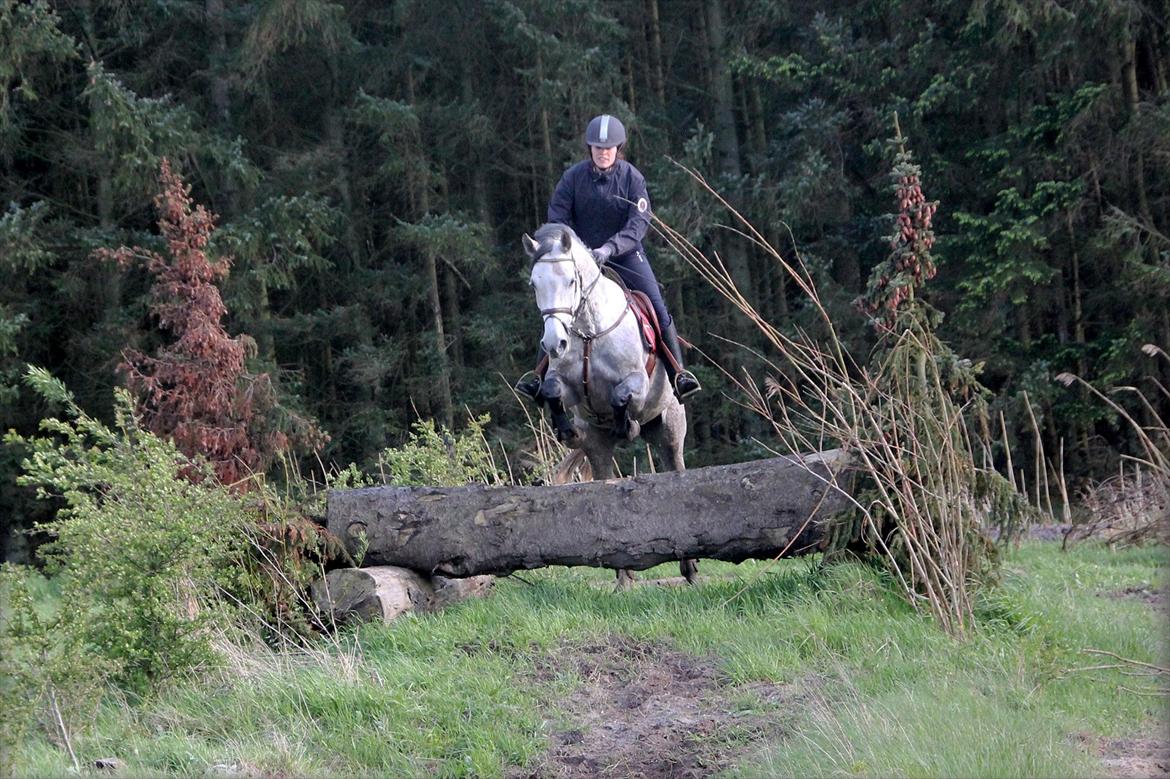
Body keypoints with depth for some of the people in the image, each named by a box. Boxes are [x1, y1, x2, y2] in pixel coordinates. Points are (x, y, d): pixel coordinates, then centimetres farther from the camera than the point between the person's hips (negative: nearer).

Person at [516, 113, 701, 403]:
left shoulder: (632, 178, -9)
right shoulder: (573, 177, -5)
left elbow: (639, 223, -17)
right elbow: (557, 218, -3)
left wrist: (609, 249, -32)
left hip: (625, 252, -1)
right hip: (581, 255, 1)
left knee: (657, 306, -14)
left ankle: (678, 374, -8)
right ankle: (540, 374, 1)